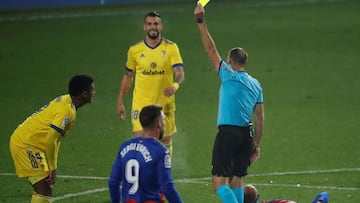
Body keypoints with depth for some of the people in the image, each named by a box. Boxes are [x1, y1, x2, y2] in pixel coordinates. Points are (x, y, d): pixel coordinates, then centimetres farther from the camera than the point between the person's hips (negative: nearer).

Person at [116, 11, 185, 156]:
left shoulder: (171, 48, -3)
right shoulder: (135, 50, 2)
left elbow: (180, 73, -13)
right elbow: (128, 76, 13)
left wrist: (175, 85, -35)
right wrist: (120, 102, 11)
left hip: (164, 104, 0)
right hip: (140, 104, 0)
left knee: (166, 140, 10)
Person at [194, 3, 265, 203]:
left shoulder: (230, 76, -5)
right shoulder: (255, 85, 13)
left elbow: (211, 50, -6)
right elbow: (260, 118, 13)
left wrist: (201, 22, -4)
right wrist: (256, 144, 20)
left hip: (228, 133, -7)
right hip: (246, 134, 7)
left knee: (219, 183, -8)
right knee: (237, 180, 16)